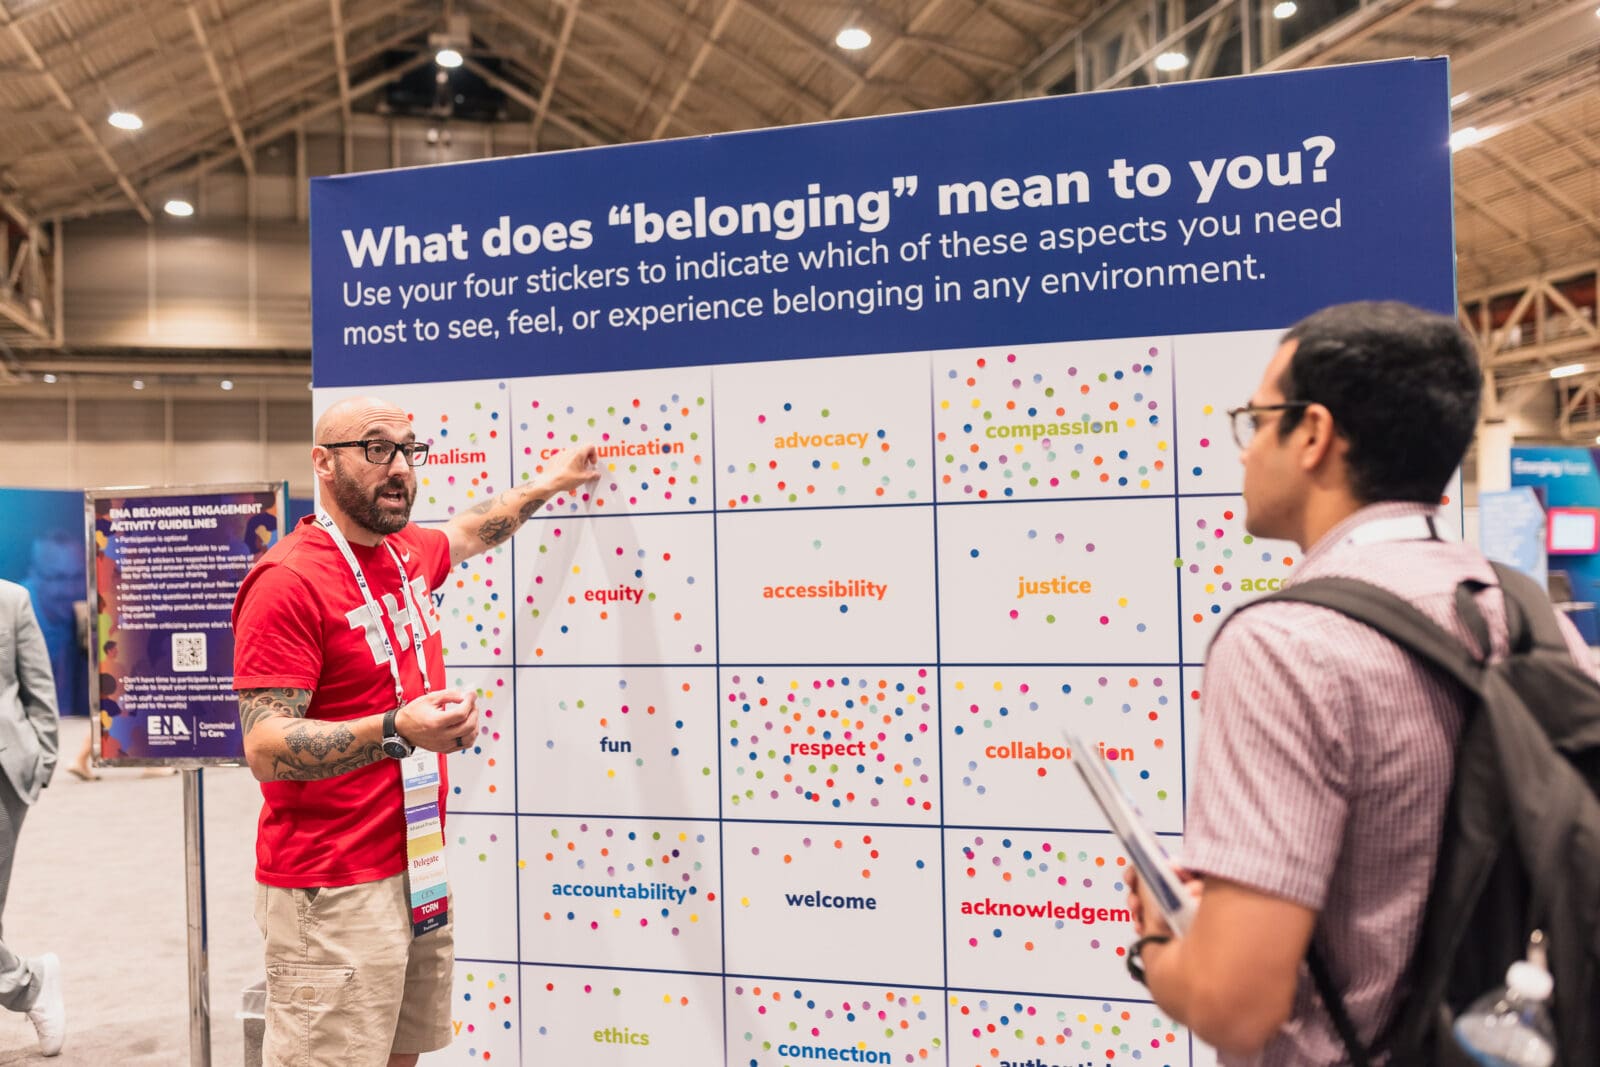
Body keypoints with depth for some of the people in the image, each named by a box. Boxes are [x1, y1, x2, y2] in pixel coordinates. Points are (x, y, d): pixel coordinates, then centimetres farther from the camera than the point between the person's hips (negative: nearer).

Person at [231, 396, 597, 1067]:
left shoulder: (409, 554, 8)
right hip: (334, 894, -8)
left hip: (416, 871, 8)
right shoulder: (289, 580, -16)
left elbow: (468, 533, 33)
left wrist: (545, 486, 43)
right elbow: (266, 747, -21)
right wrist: (397, 729, -33)